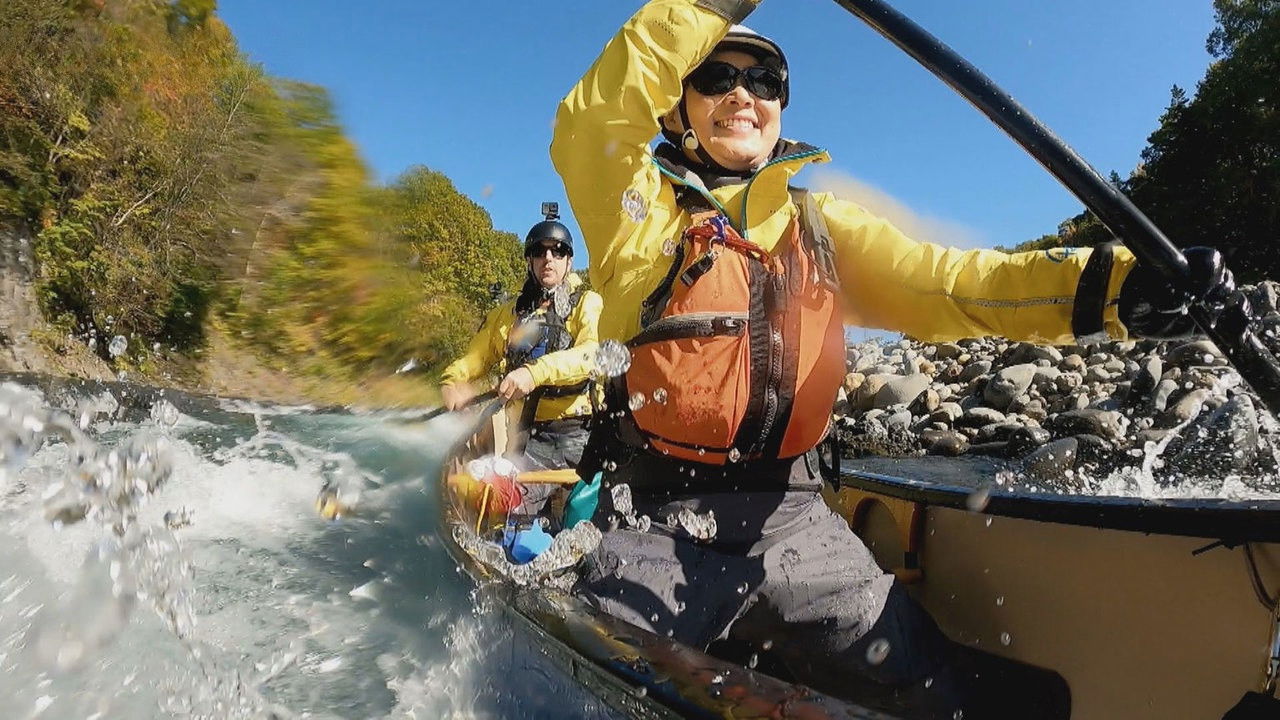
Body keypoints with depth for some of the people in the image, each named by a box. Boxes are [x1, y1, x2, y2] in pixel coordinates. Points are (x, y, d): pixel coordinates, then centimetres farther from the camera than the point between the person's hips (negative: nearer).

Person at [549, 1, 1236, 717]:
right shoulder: (646, 206, 3)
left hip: (795, 523, 3)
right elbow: (591, 126, -18)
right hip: (660, 532, -2)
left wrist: (1109, 286, -11)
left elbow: (948, 282, 2)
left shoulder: (821, 226, 14)